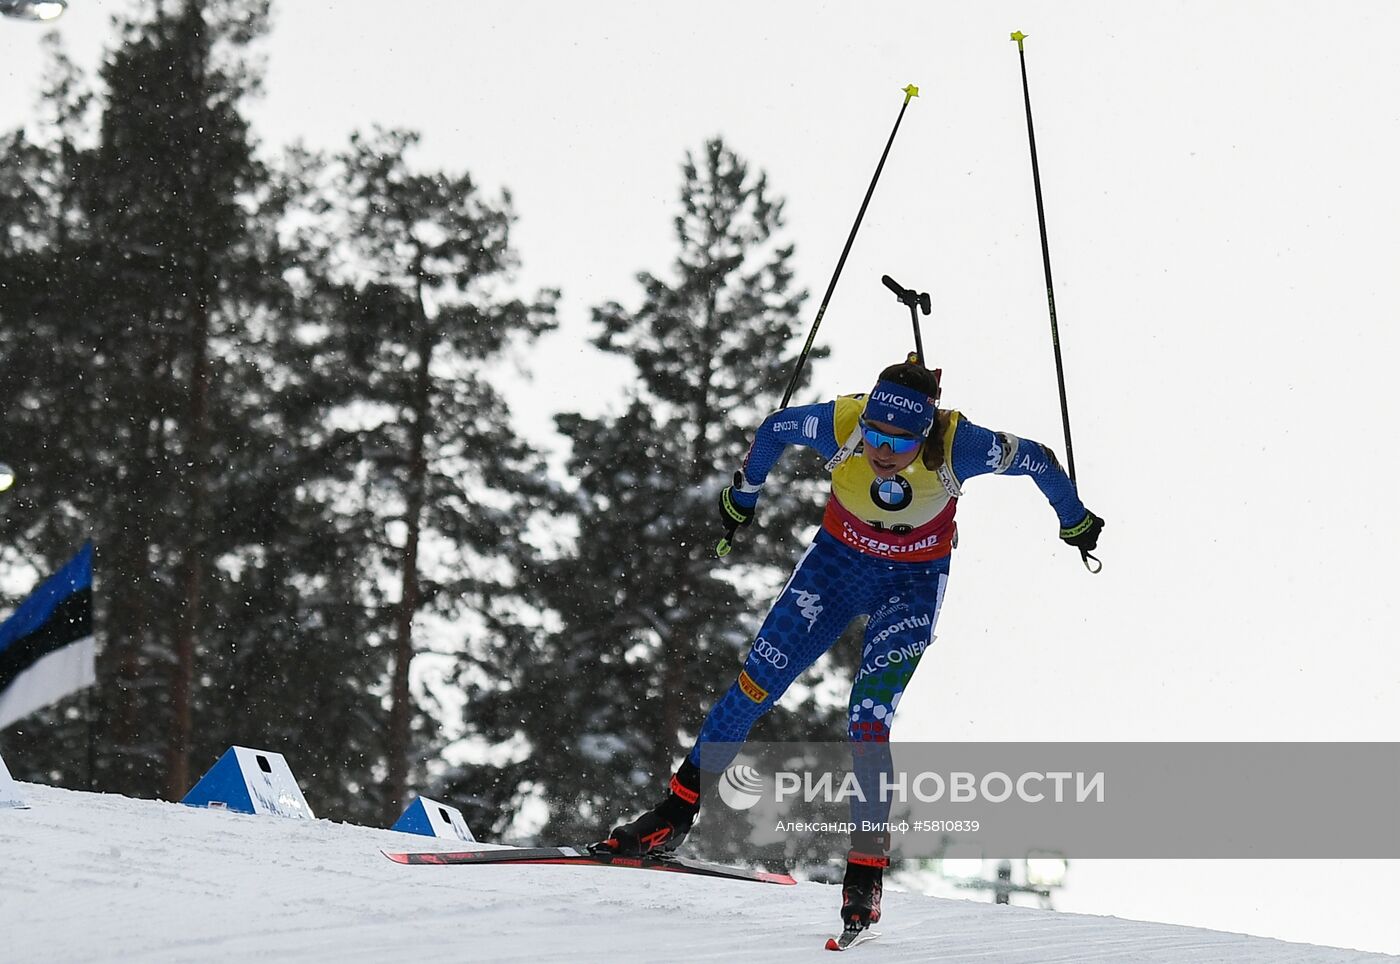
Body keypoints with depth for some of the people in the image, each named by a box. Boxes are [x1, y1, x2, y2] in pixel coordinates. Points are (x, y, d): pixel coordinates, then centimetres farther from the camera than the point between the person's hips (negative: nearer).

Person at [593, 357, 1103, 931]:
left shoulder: (958, 448, -33)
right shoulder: (840, 426, -29)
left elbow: (1036, 461, -14)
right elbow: (774, 430, -7)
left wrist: (1075, 522, 5)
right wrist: (742, 493, 11)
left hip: (912, 584, -2)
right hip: (838, 560, 2)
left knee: (870, 721, -16)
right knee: (758, 681, -3)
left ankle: (866, 870, -5)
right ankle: (675, 815, 11)